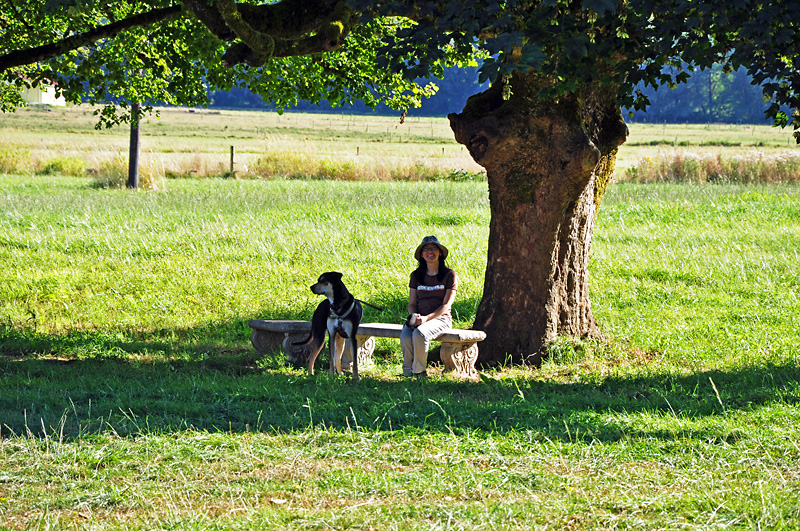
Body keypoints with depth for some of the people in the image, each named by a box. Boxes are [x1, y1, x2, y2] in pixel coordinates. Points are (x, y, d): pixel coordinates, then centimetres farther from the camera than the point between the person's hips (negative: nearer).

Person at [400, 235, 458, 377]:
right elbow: (412, 303, 15)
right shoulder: (416, 276, 15)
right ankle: (407, 373, -19)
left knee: (419, 334, -36)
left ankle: (419, 371, -20)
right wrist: (414, 316, -9)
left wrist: (427, 318, -17)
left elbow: (446, 305, -3)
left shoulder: (449, 275, 2)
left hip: (440, 318, -3)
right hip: (419, 318, 3)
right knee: (405, 337, -31)